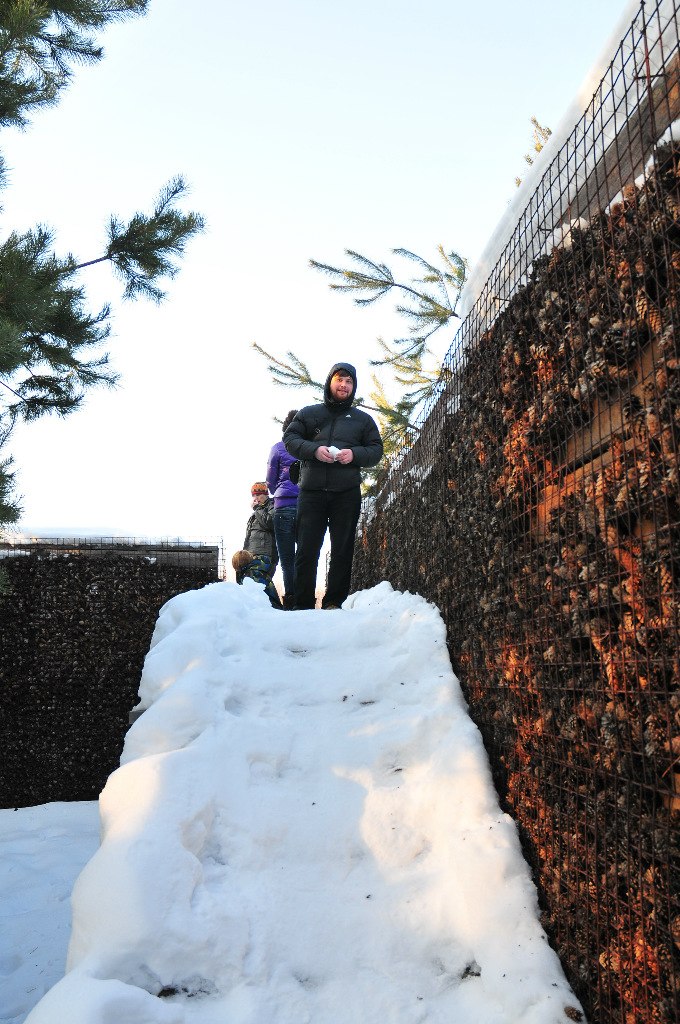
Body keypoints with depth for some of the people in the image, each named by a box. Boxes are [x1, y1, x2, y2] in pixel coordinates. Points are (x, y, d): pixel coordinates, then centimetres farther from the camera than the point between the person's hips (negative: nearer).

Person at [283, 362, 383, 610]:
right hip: (311, 492, -1)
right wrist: (313, 450, -12)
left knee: (342, 551, 1)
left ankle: (334, 603, 7)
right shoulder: (308, 413, 13)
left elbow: (376, 450, 11)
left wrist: (354, 454, -9)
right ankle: (303, 605, 2)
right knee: (307, 550, -3)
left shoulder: (363, 419, 16)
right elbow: (289, 438, 6)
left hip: (347, 494, 1)